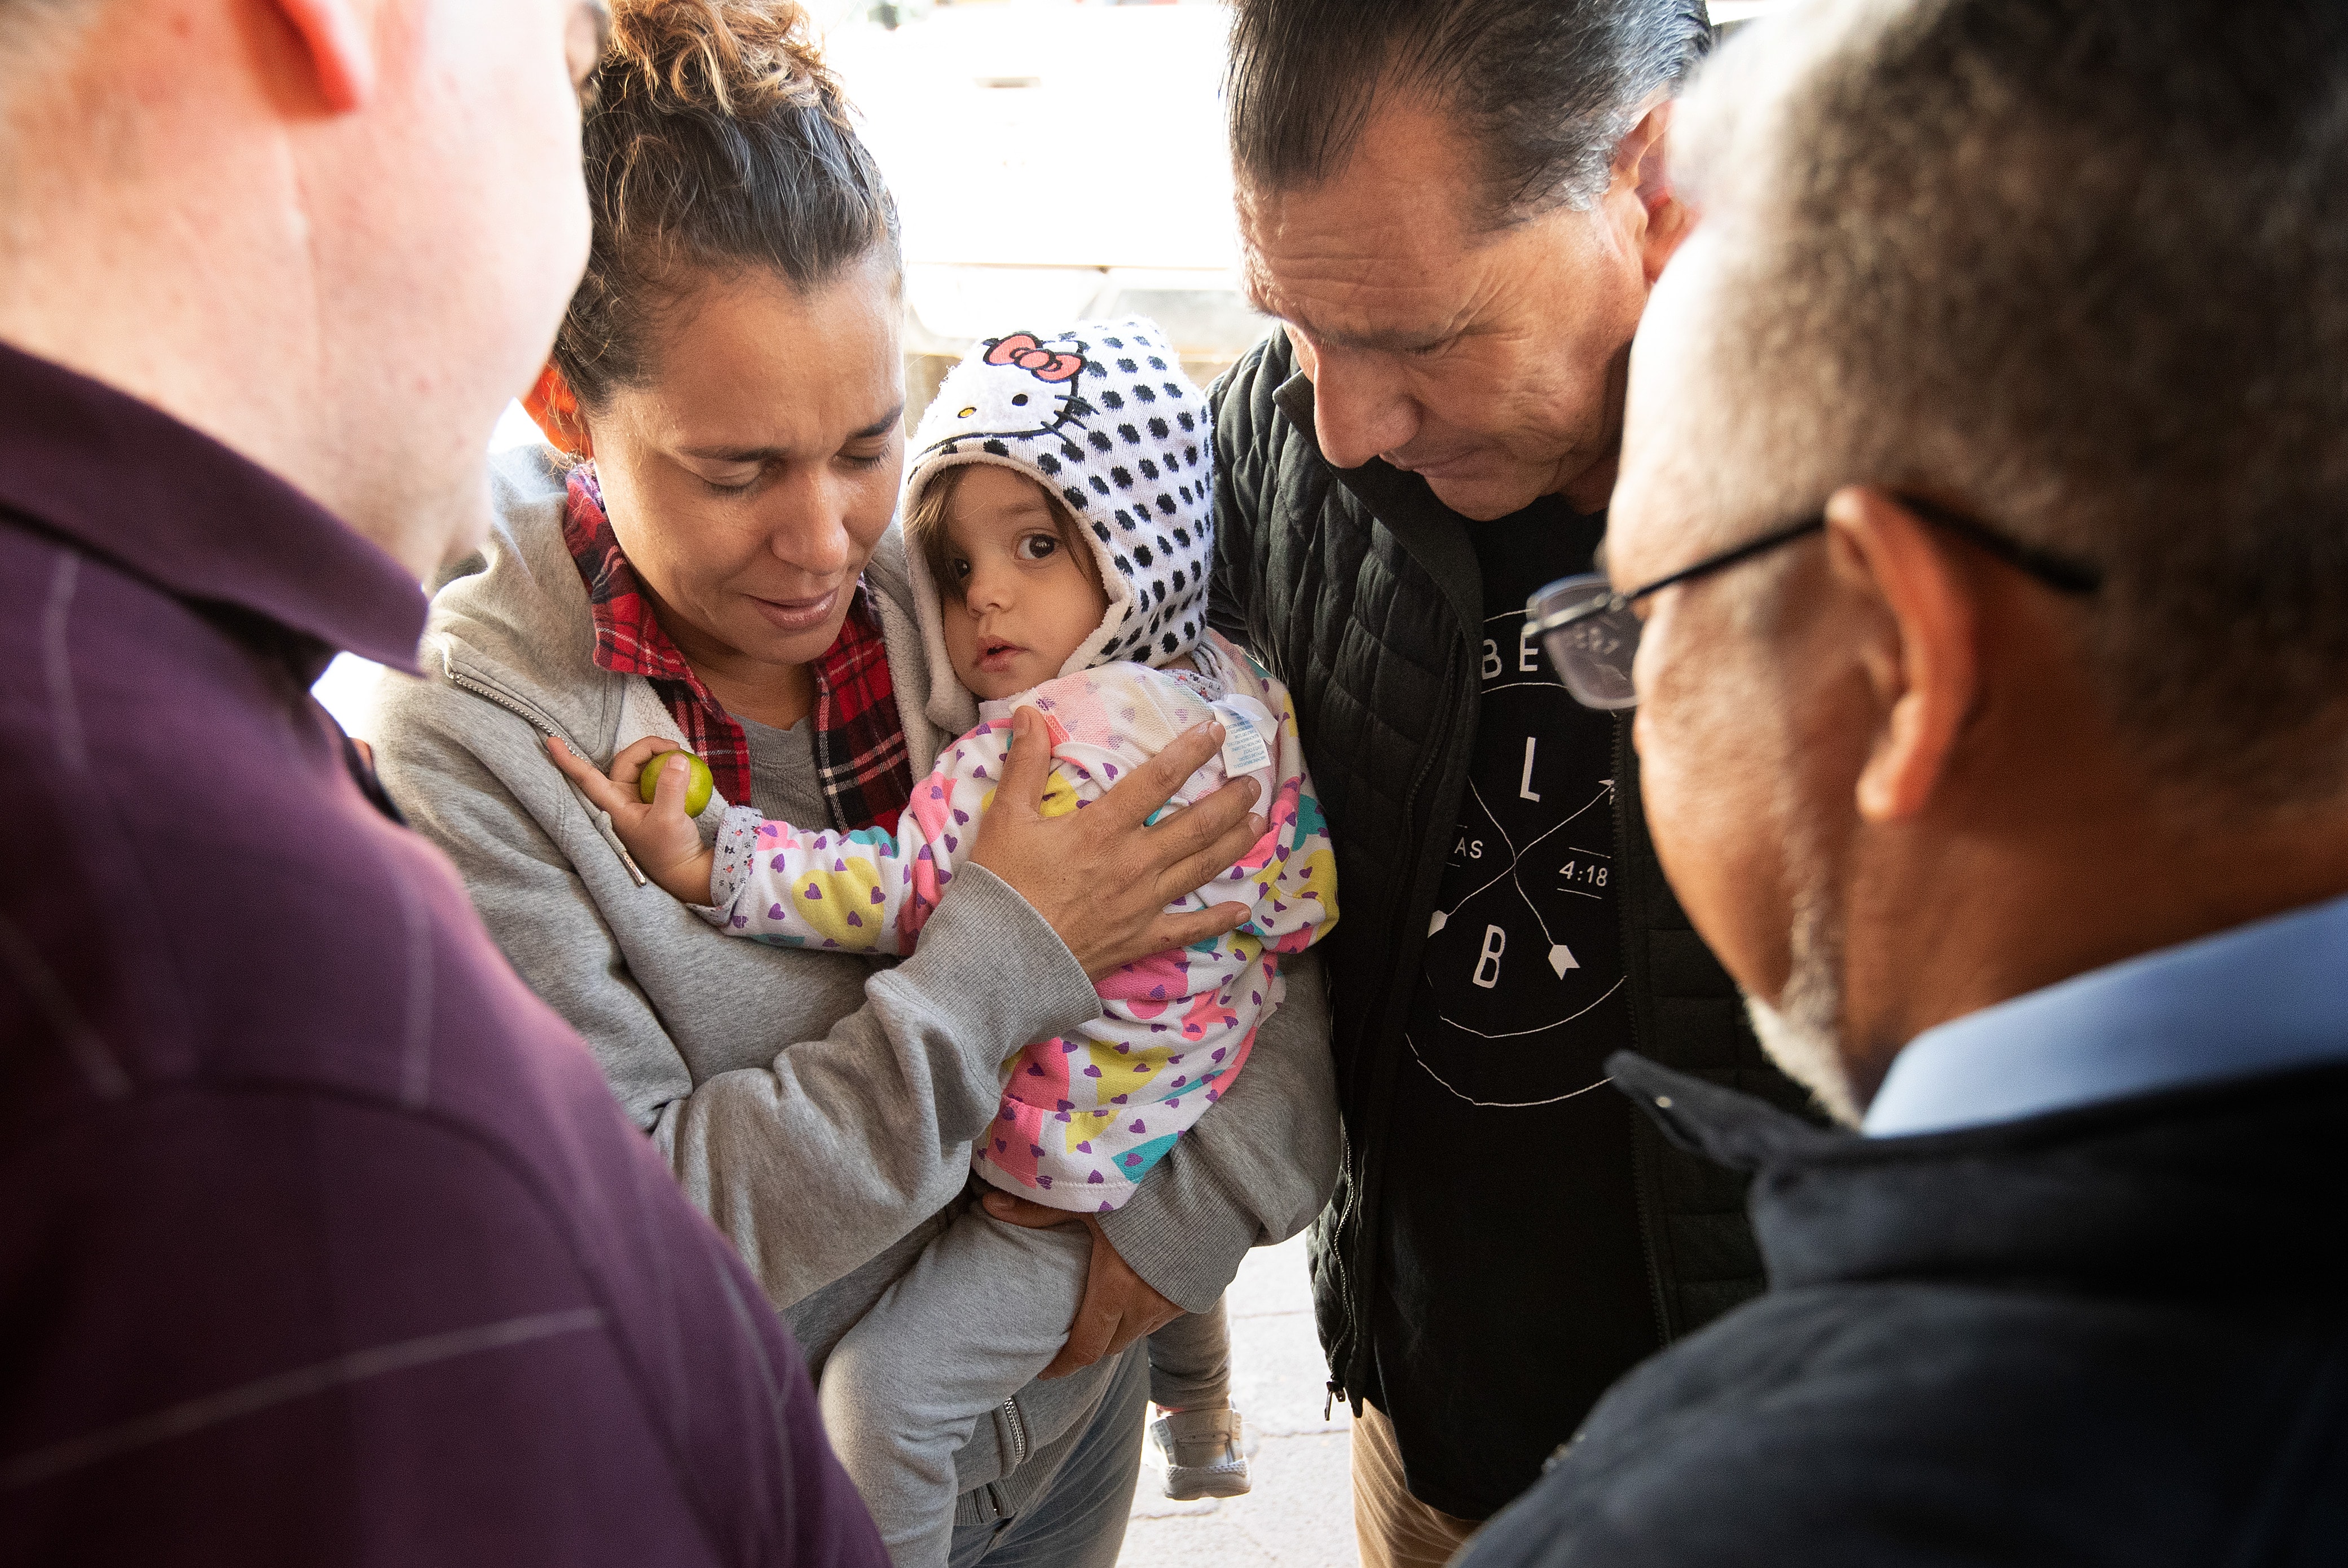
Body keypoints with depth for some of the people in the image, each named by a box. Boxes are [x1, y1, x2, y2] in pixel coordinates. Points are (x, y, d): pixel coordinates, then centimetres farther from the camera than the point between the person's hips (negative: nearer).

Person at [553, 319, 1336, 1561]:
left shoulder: (1057, 738, -29)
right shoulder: (1240, 690, -4)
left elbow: (908, 888, -27)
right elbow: (1306, 899, 3)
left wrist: (705, 865, -26)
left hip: (1077, 1190, -10)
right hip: (1208, 1146, 10)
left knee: (880, 1390, -8)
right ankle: (1201, 1433, 67)